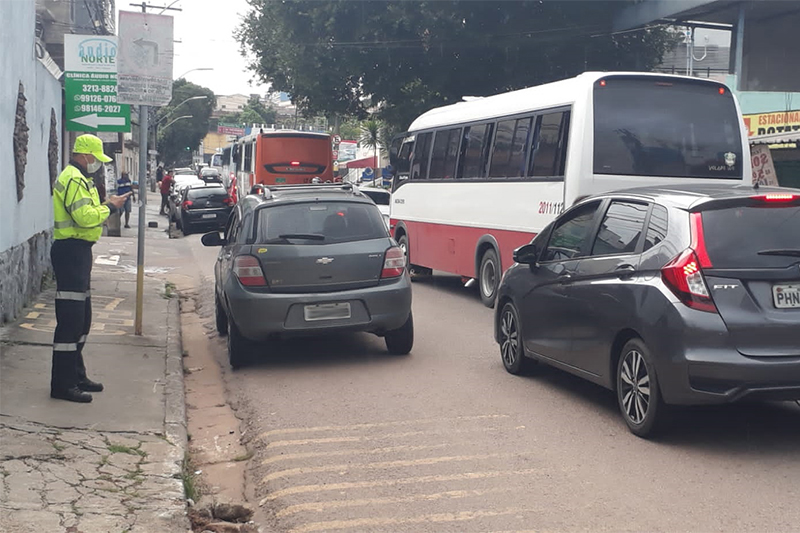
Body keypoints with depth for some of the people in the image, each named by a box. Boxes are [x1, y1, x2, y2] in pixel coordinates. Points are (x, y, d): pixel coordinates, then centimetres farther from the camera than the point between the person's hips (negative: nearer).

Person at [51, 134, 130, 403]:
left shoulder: (78, 178, 20)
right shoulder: (73, 179, -15)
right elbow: (85, 217, -24)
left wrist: (107, 205, 3)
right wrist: (110, 207, -12)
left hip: (78, 251, 11)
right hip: (71, 251, -11)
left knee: (81, 318, 17)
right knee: (70, 319, -9)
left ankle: (76, 375, 26)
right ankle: (62, 384, -5)